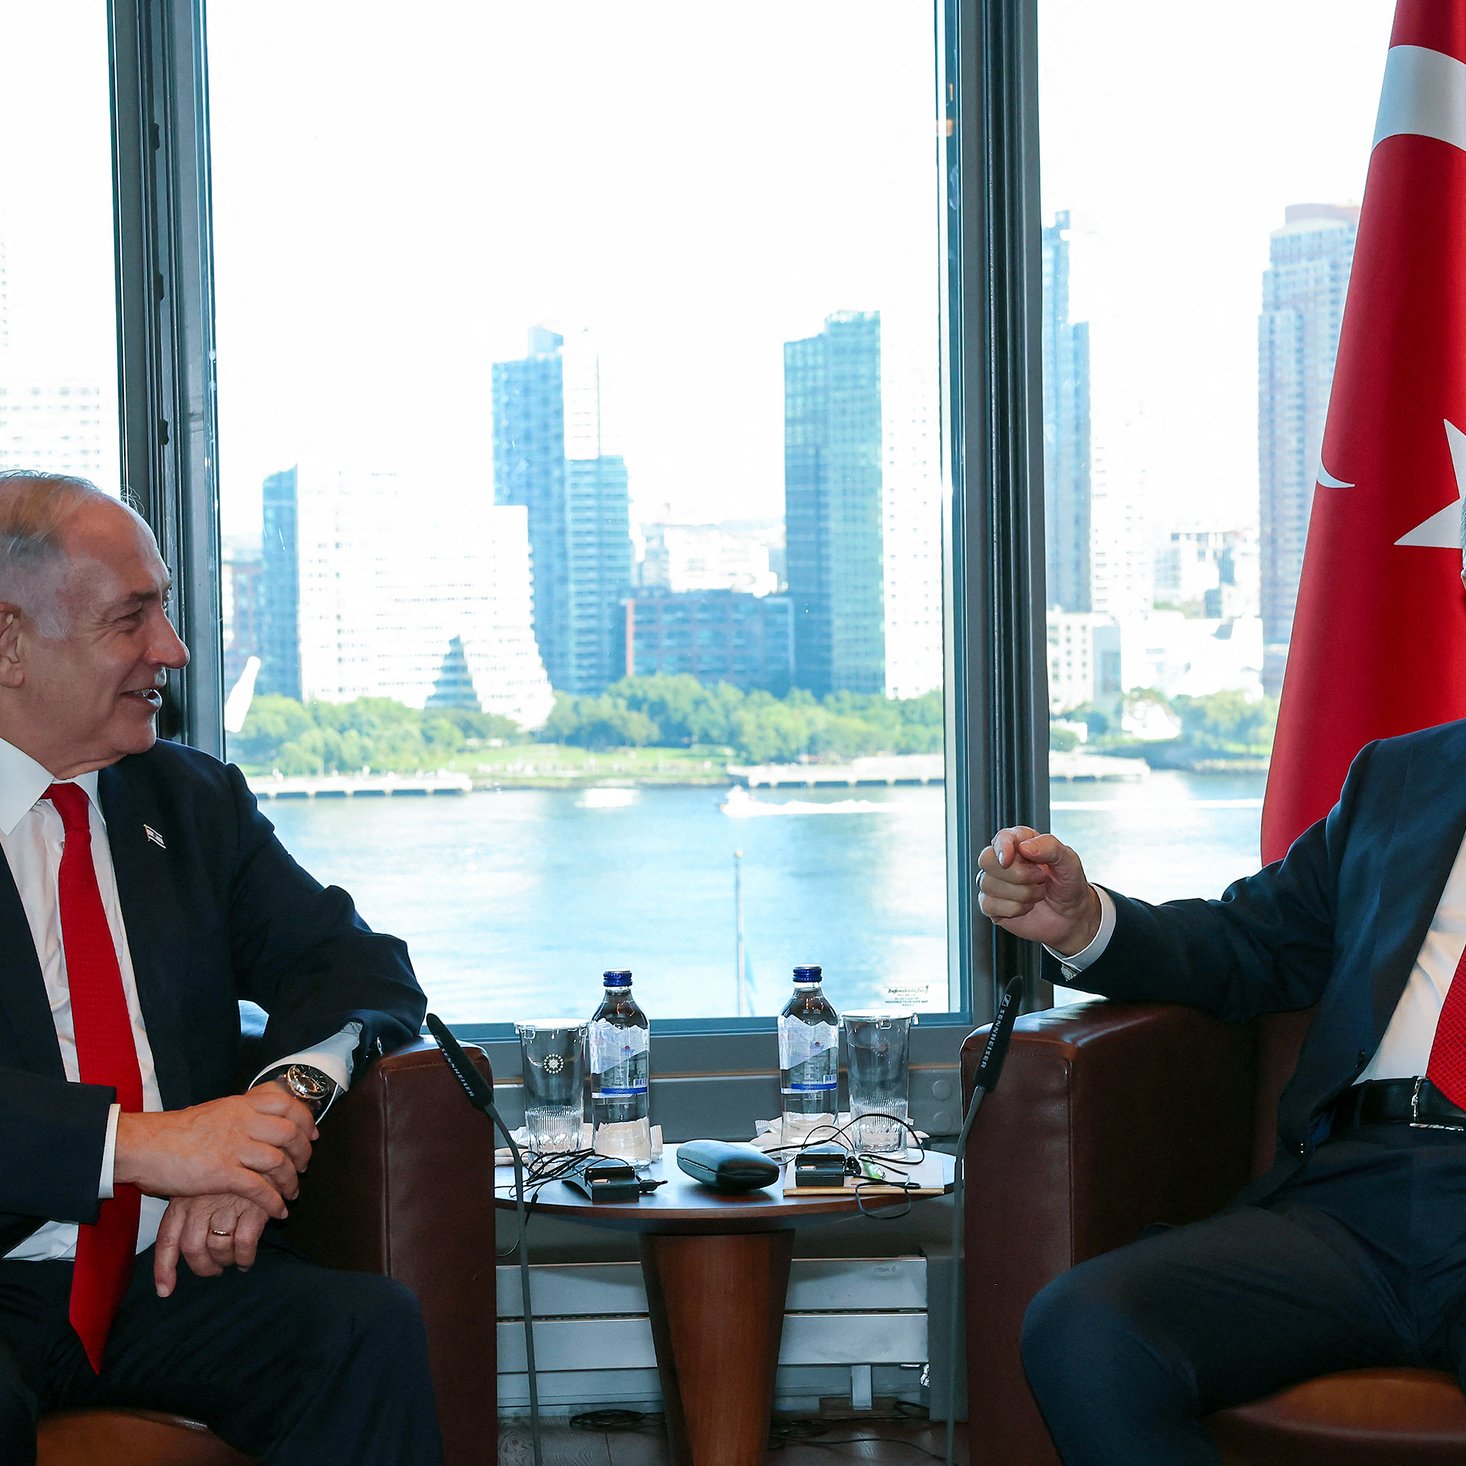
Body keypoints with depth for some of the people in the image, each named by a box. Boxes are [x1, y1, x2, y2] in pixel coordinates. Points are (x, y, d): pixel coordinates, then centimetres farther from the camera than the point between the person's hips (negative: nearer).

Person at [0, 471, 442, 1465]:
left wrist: (287, 1099, -10)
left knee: (374, 1328, -24)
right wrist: (140, 1142, -26)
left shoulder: (197, 803, 16)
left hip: (175, 1272, 5)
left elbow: (360, 965, 12)